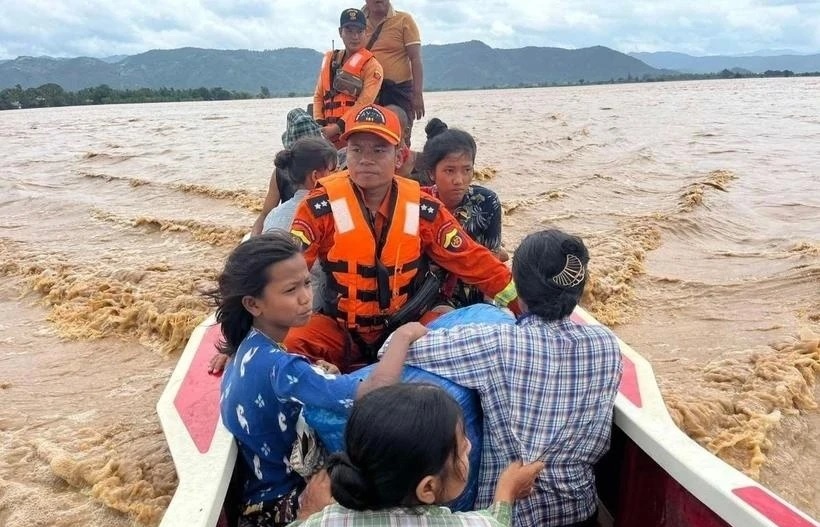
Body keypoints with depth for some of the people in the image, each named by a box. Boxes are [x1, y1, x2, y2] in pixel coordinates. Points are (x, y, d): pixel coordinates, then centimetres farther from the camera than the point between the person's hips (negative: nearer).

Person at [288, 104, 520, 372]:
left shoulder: (423, 209, -7)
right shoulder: (320, 206, -14)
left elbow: (474, 261, -3)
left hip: (405, 326, 2)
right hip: (339, 329, -2)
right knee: (287, 347, -28)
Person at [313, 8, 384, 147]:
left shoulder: (372, 65, -2)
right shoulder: (329, 59, 18)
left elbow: (364, 103, -13)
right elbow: (319, 95, 19)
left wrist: (337, 127, -19)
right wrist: (319, 126, 2)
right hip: (329, 132, 6)